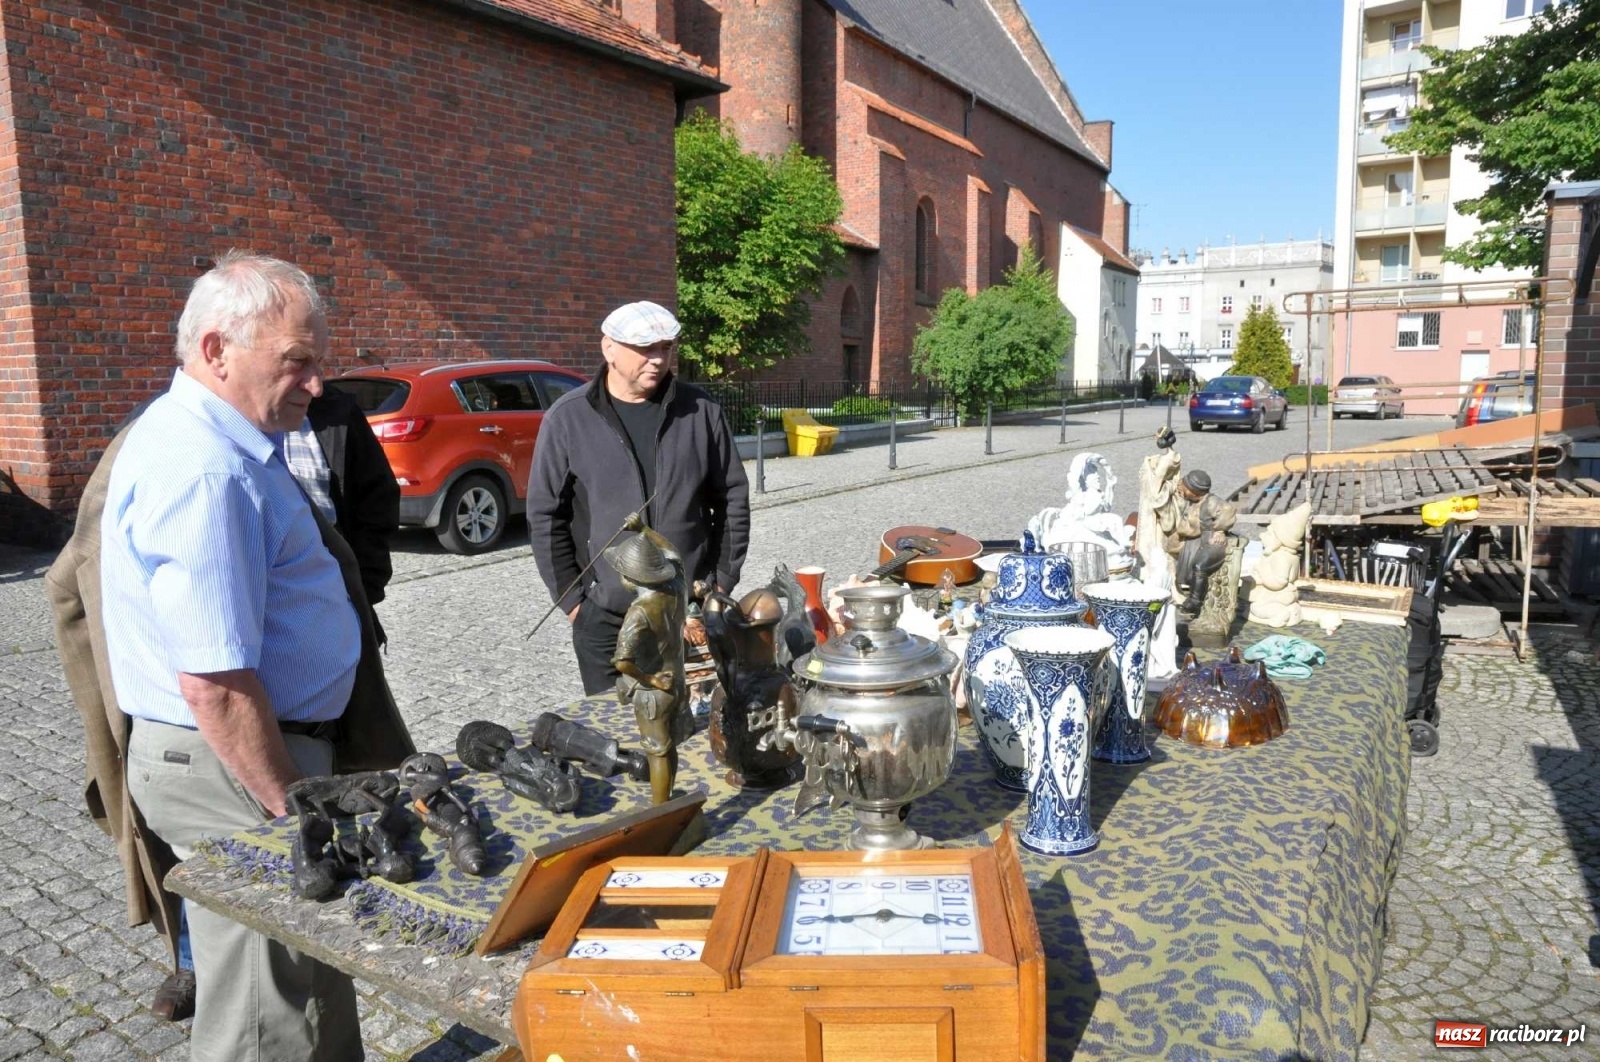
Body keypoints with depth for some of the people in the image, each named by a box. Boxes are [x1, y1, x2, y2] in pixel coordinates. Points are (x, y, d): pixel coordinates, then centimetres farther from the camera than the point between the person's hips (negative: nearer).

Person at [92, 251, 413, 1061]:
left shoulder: (218, 441, 10)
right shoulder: (203, 471, -24)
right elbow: (215, 686, -27)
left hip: (267, 749, 10)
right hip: (236, 768, -10)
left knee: (312, 990, 23)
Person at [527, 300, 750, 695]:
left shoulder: (701, 411, 1)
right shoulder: (569, 418, -3)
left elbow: (732, 499, 7)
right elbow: (545, 516, 0)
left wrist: (722, 582, 3)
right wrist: (572, 599, -2)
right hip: (605, 618, -1)